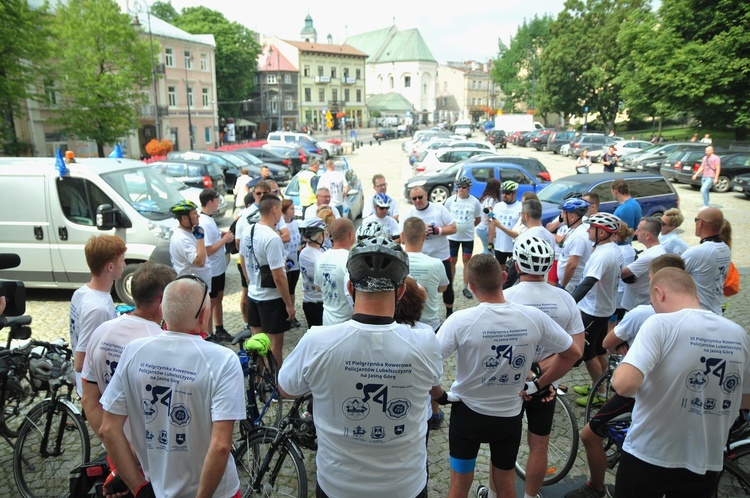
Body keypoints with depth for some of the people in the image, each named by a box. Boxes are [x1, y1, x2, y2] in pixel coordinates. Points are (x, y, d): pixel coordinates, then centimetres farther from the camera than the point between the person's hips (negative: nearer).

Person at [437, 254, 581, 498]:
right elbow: (573, 353, -1)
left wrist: (440, 395, -7)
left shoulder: (460, 320, -24)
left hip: (468, 412, -2)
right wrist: (539, 385, 5)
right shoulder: (534, 317, -14)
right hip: (510, 416, 2)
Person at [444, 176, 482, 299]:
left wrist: (468, 227, 5)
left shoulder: (474, 201, -3)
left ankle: (465, 288, 16)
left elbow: (478, 219, 8)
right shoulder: (451, 200, -3)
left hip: (468, 237, 0)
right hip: (452, 236, 0)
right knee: (452, 261, 8)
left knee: (467, 261, 6)